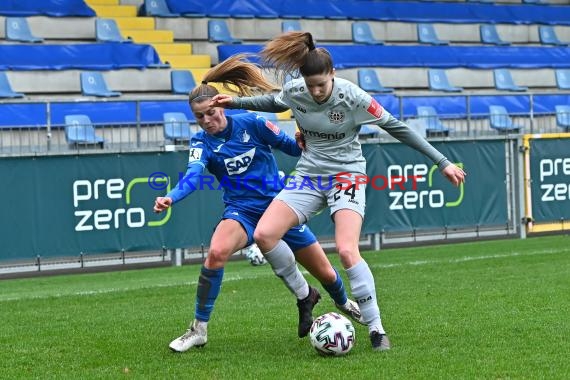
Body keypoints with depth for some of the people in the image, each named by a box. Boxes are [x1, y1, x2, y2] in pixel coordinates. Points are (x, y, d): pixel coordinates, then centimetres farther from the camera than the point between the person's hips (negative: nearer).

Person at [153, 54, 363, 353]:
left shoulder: (251, 123, -7)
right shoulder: (202, 142, -7)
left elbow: (294, 147, 4)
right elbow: (193, 175, -26)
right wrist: (172, 196, -44)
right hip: (242, 211, -1)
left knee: (325, 273, 8)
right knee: (216, 252, -34)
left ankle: (344, 304, 46)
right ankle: (199, 330, -21)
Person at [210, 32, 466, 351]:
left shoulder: (353, 97, -19)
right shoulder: (294, 91, -8)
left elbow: (397, 127, -11)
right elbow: (274, 103, 19)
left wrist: (442, 162, -9)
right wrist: (237, 102, 12)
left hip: (347, 175, -4)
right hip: (309, 176, 5)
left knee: (347, 251, -26)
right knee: (263, 234, -14)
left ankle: (376, 329, -14)